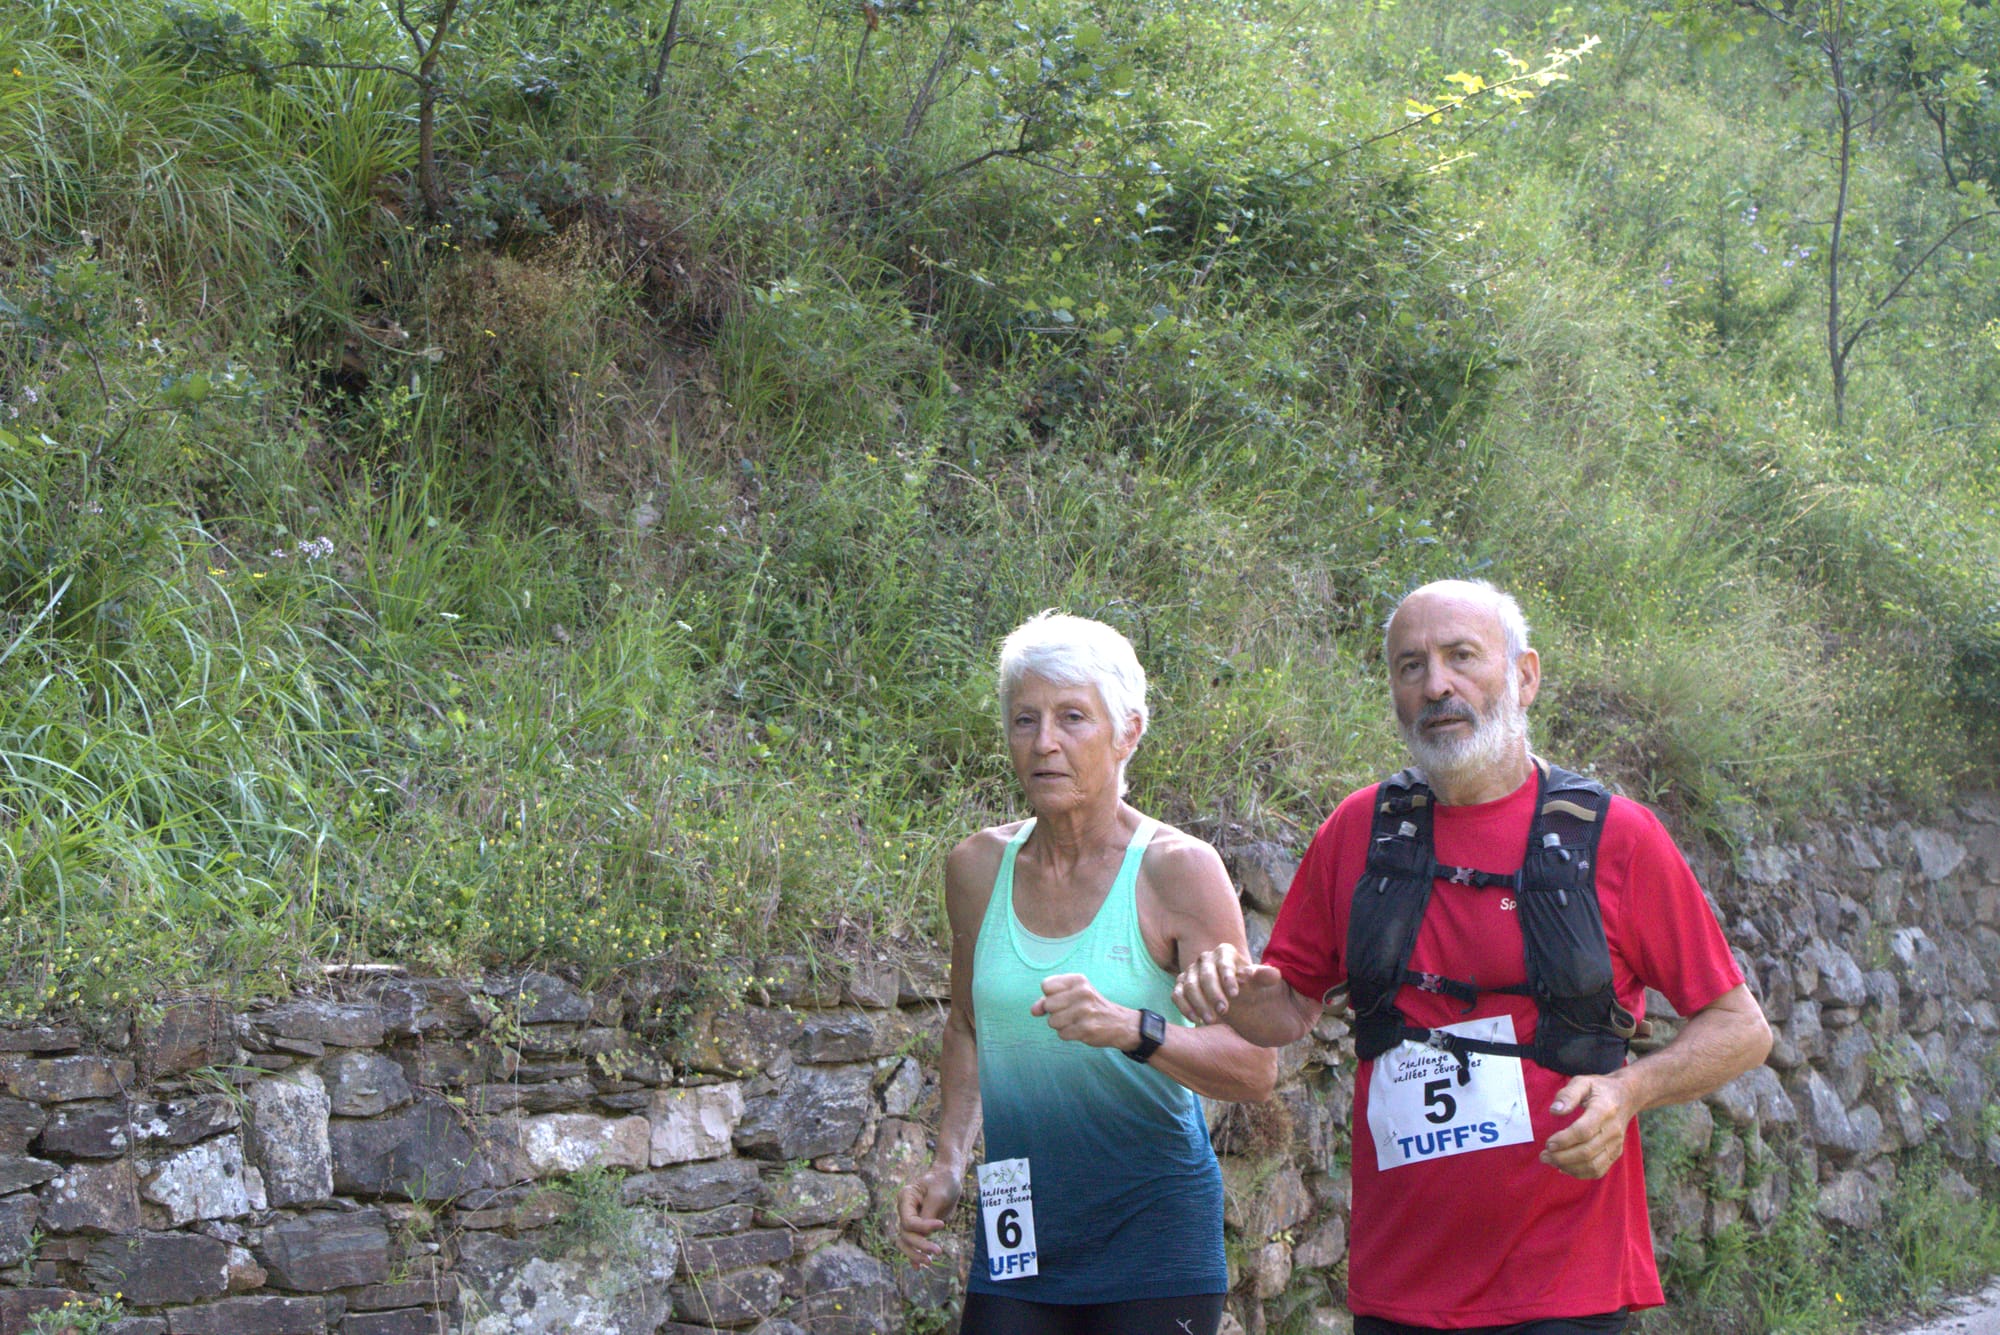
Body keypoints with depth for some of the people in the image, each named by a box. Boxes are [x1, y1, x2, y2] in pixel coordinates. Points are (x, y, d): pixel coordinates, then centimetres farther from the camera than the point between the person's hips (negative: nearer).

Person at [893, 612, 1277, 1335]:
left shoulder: (1177, 869, -8)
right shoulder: (977, 867, 5)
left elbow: (1255, 1066, -13)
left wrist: (1132, 1029, -29)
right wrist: (947, 1166, 9)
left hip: (1154, 1229, -3)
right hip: (1018, 1238, 4)